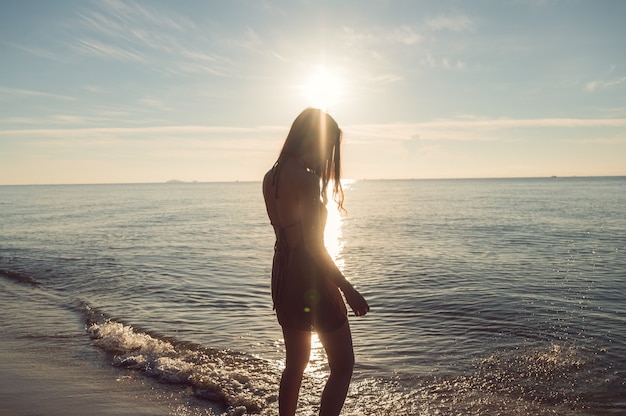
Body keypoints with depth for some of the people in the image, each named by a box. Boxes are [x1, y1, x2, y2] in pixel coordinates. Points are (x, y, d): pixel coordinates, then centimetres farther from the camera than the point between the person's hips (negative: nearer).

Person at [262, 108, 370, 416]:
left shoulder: (270, 178, 5)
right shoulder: (307, 179, -19)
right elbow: (314, 246, -21)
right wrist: (348, 290, -15)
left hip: (282, 277, 8)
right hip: (311, 278, -8)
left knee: (295, 364, 23)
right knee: (342, 366, 8)